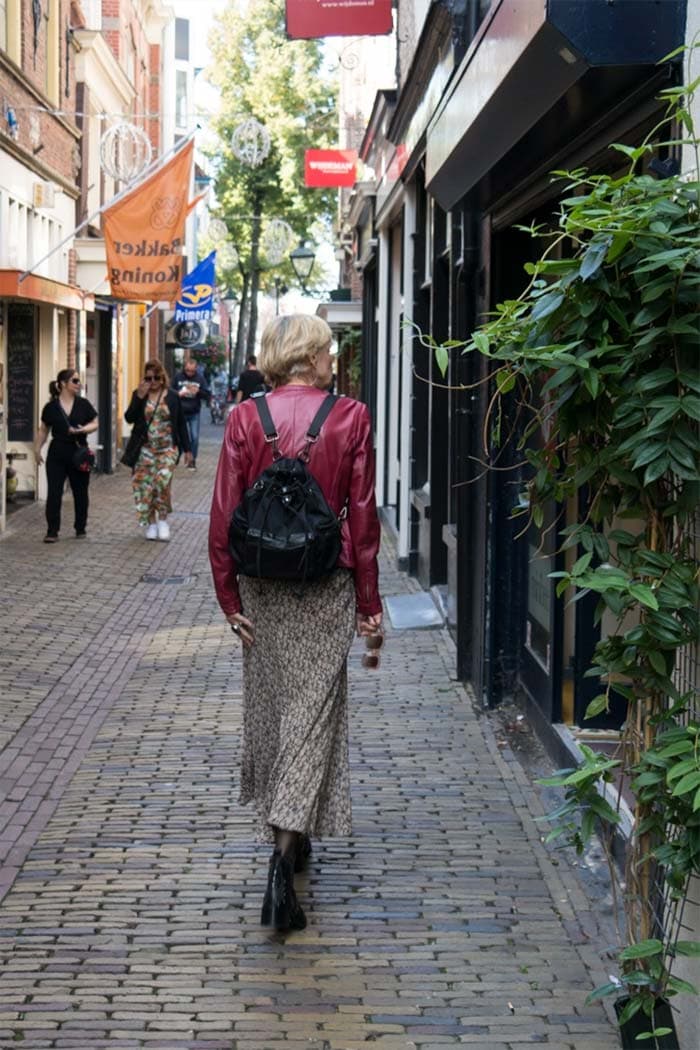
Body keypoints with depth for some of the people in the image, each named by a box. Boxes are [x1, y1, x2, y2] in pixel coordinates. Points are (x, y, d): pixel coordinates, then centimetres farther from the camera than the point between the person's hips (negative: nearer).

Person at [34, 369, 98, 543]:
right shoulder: (51, 407, 0)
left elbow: (95, 423, 3)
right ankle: (52, 531, -2)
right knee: (54, 492, -5)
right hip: (57, 453, -1)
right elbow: (43, 430, 9)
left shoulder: (83, 404, 1)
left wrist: (83, 429, -16)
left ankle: (80, 528, 22)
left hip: (79, 452, 1)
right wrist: (37, 449, 5)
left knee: (80, 491, 9)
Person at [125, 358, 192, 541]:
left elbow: (181, 424, 7)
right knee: (145, 485, 2)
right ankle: (150, 523, 16)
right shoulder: (139, 395, 5)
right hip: (146, 449, 2)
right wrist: (139, 397, -15)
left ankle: (162, 519, -3)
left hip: (168, 448, -2)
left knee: (162, 479, -19)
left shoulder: (172, 397, 3)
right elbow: (129, 418, -6)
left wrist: (186, 449, 6)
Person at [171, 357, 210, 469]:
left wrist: (198, 391, -18)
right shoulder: (178, 376, -1)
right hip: (180, 412, 0)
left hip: (194, 413, 0)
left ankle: (192, 461, 10)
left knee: (194, 437, -2)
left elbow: (208, 395, 1)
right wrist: (178, 394, -16)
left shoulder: (200, 378, 0)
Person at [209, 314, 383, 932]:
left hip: (261, 586, 2)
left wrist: (229, 596, 5)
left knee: (269, 707, 17)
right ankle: (286, 848, -13)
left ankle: (287, 836, 31)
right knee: (313, 712, 0)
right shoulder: (351, 418, -6)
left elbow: (224, 516, -3)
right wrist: (369, 601, 2)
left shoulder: (246, 419, -3)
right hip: (326, 586, -2)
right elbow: (363, 517, -5)